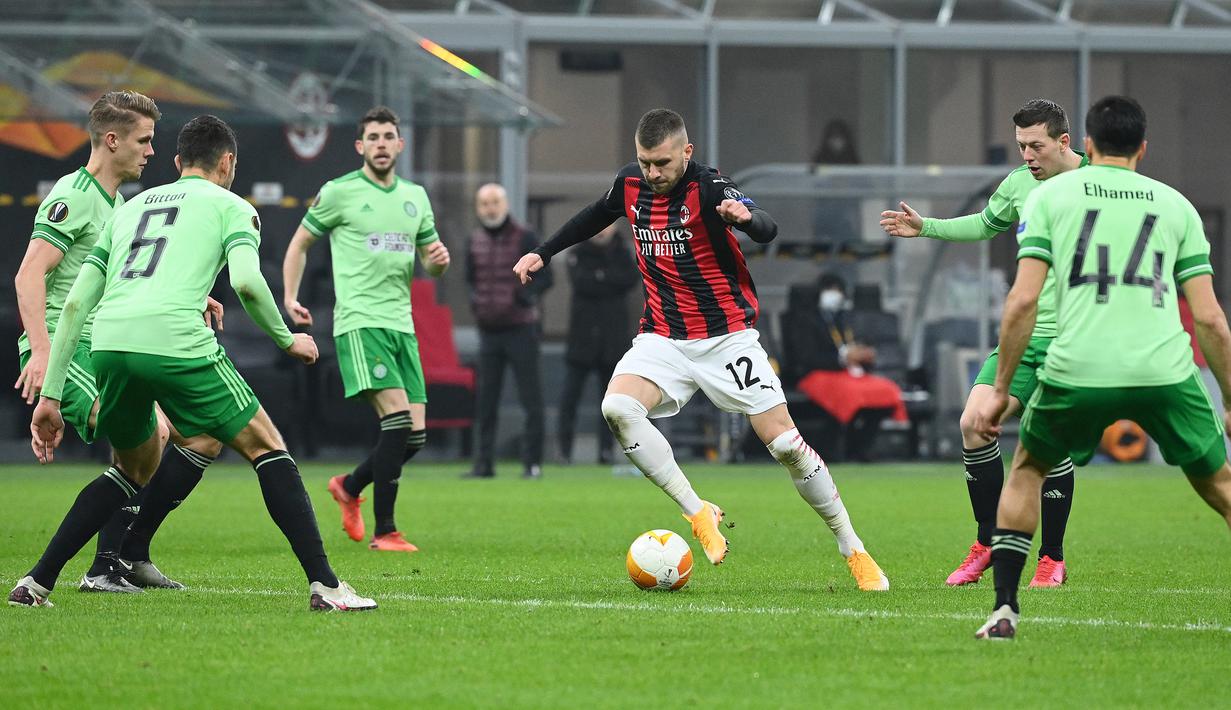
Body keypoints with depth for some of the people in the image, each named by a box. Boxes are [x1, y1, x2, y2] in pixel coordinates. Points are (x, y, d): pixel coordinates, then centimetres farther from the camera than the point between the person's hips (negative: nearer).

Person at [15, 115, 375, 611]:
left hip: (109, 345, 5)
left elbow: (76, 301, 23)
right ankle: (324, 585, -3)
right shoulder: (230, 207, 16)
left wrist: (51, 395, 22)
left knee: (136, 468, 27)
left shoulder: (130, 208, 30)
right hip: (175, 341, -5)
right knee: (267, 449, 8)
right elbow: (245, 281, -5)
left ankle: (37, 583, 23)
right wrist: (287, 340, 11)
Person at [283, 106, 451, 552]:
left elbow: (430, 262, 22)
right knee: (397, 419, -20)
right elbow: (300, 243, 8)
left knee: (415, 434, 2)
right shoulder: (339, 192, -1)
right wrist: (290, 297, -4)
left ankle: (350, 487, 29)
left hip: (402, 325, 6)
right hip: (360, 322, -6)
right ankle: (384, 532, -14)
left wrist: (440, 259, -2)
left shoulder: (415, 197, 16)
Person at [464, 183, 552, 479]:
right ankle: (484, 463, 11)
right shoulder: (475, 241, 10)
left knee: (530, 397, -3)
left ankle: (533, 462, 0)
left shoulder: (524, 237, -5)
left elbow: (545, 277, -6)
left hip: (520, 329, -5)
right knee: (486, 400, 6)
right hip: (488, 330, 5)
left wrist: (526, 295, -22)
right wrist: (474, 300, 4)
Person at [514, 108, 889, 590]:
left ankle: (853, 550, 8)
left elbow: (768, 229, -32)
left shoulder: (708, 188, -16)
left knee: (785, 444, -7)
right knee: (617, 408, -25)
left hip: (726, 336, -4)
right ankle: (698, 513, -17)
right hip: (663, 338, 4)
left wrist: (746, 216, -55)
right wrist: (544, 254, 26)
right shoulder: (630, 185, 1)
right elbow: (596, 217, 24)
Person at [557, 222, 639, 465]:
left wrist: (601, 277, -10)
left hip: (613, 336, 2)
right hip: (582, 336, -2)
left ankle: (606, 449, 5)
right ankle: (565, 448, -1)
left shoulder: (622, 254, 10)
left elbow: (632, 278, -7)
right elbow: (580, 281, -12)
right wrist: (612, 282, -8)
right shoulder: (577, 253, 4)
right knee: (570, 392, -5)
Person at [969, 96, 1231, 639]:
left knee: (1027, 470, 25)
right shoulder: (1175, 204, 17)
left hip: (1078, 370, -1)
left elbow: (1023, 299, 2)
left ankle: (1004, 609, 14)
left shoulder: (1051, 195, 13)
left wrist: (1000, 390, 8)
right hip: (1166, 370, 1)